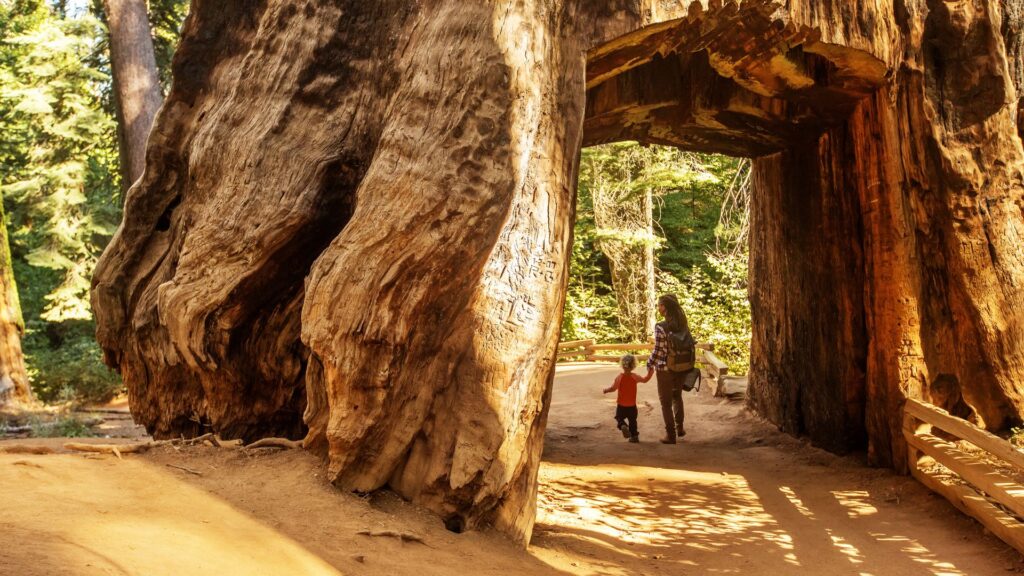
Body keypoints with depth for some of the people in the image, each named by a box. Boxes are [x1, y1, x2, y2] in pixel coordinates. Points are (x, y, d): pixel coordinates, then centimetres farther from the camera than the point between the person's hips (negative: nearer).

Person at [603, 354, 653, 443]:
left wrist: (606, 390, 16)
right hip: (632, 405, 2)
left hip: (621, 405, -2)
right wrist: (650, 373, 18)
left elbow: (613, 388, -3)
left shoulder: (619, 377, -12)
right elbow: (645, 379, 3)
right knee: (632, 421, 18)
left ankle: (623, 426, -18)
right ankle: (634, 436, 19)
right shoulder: (634, 377, -10)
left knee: (619, 418, 12)